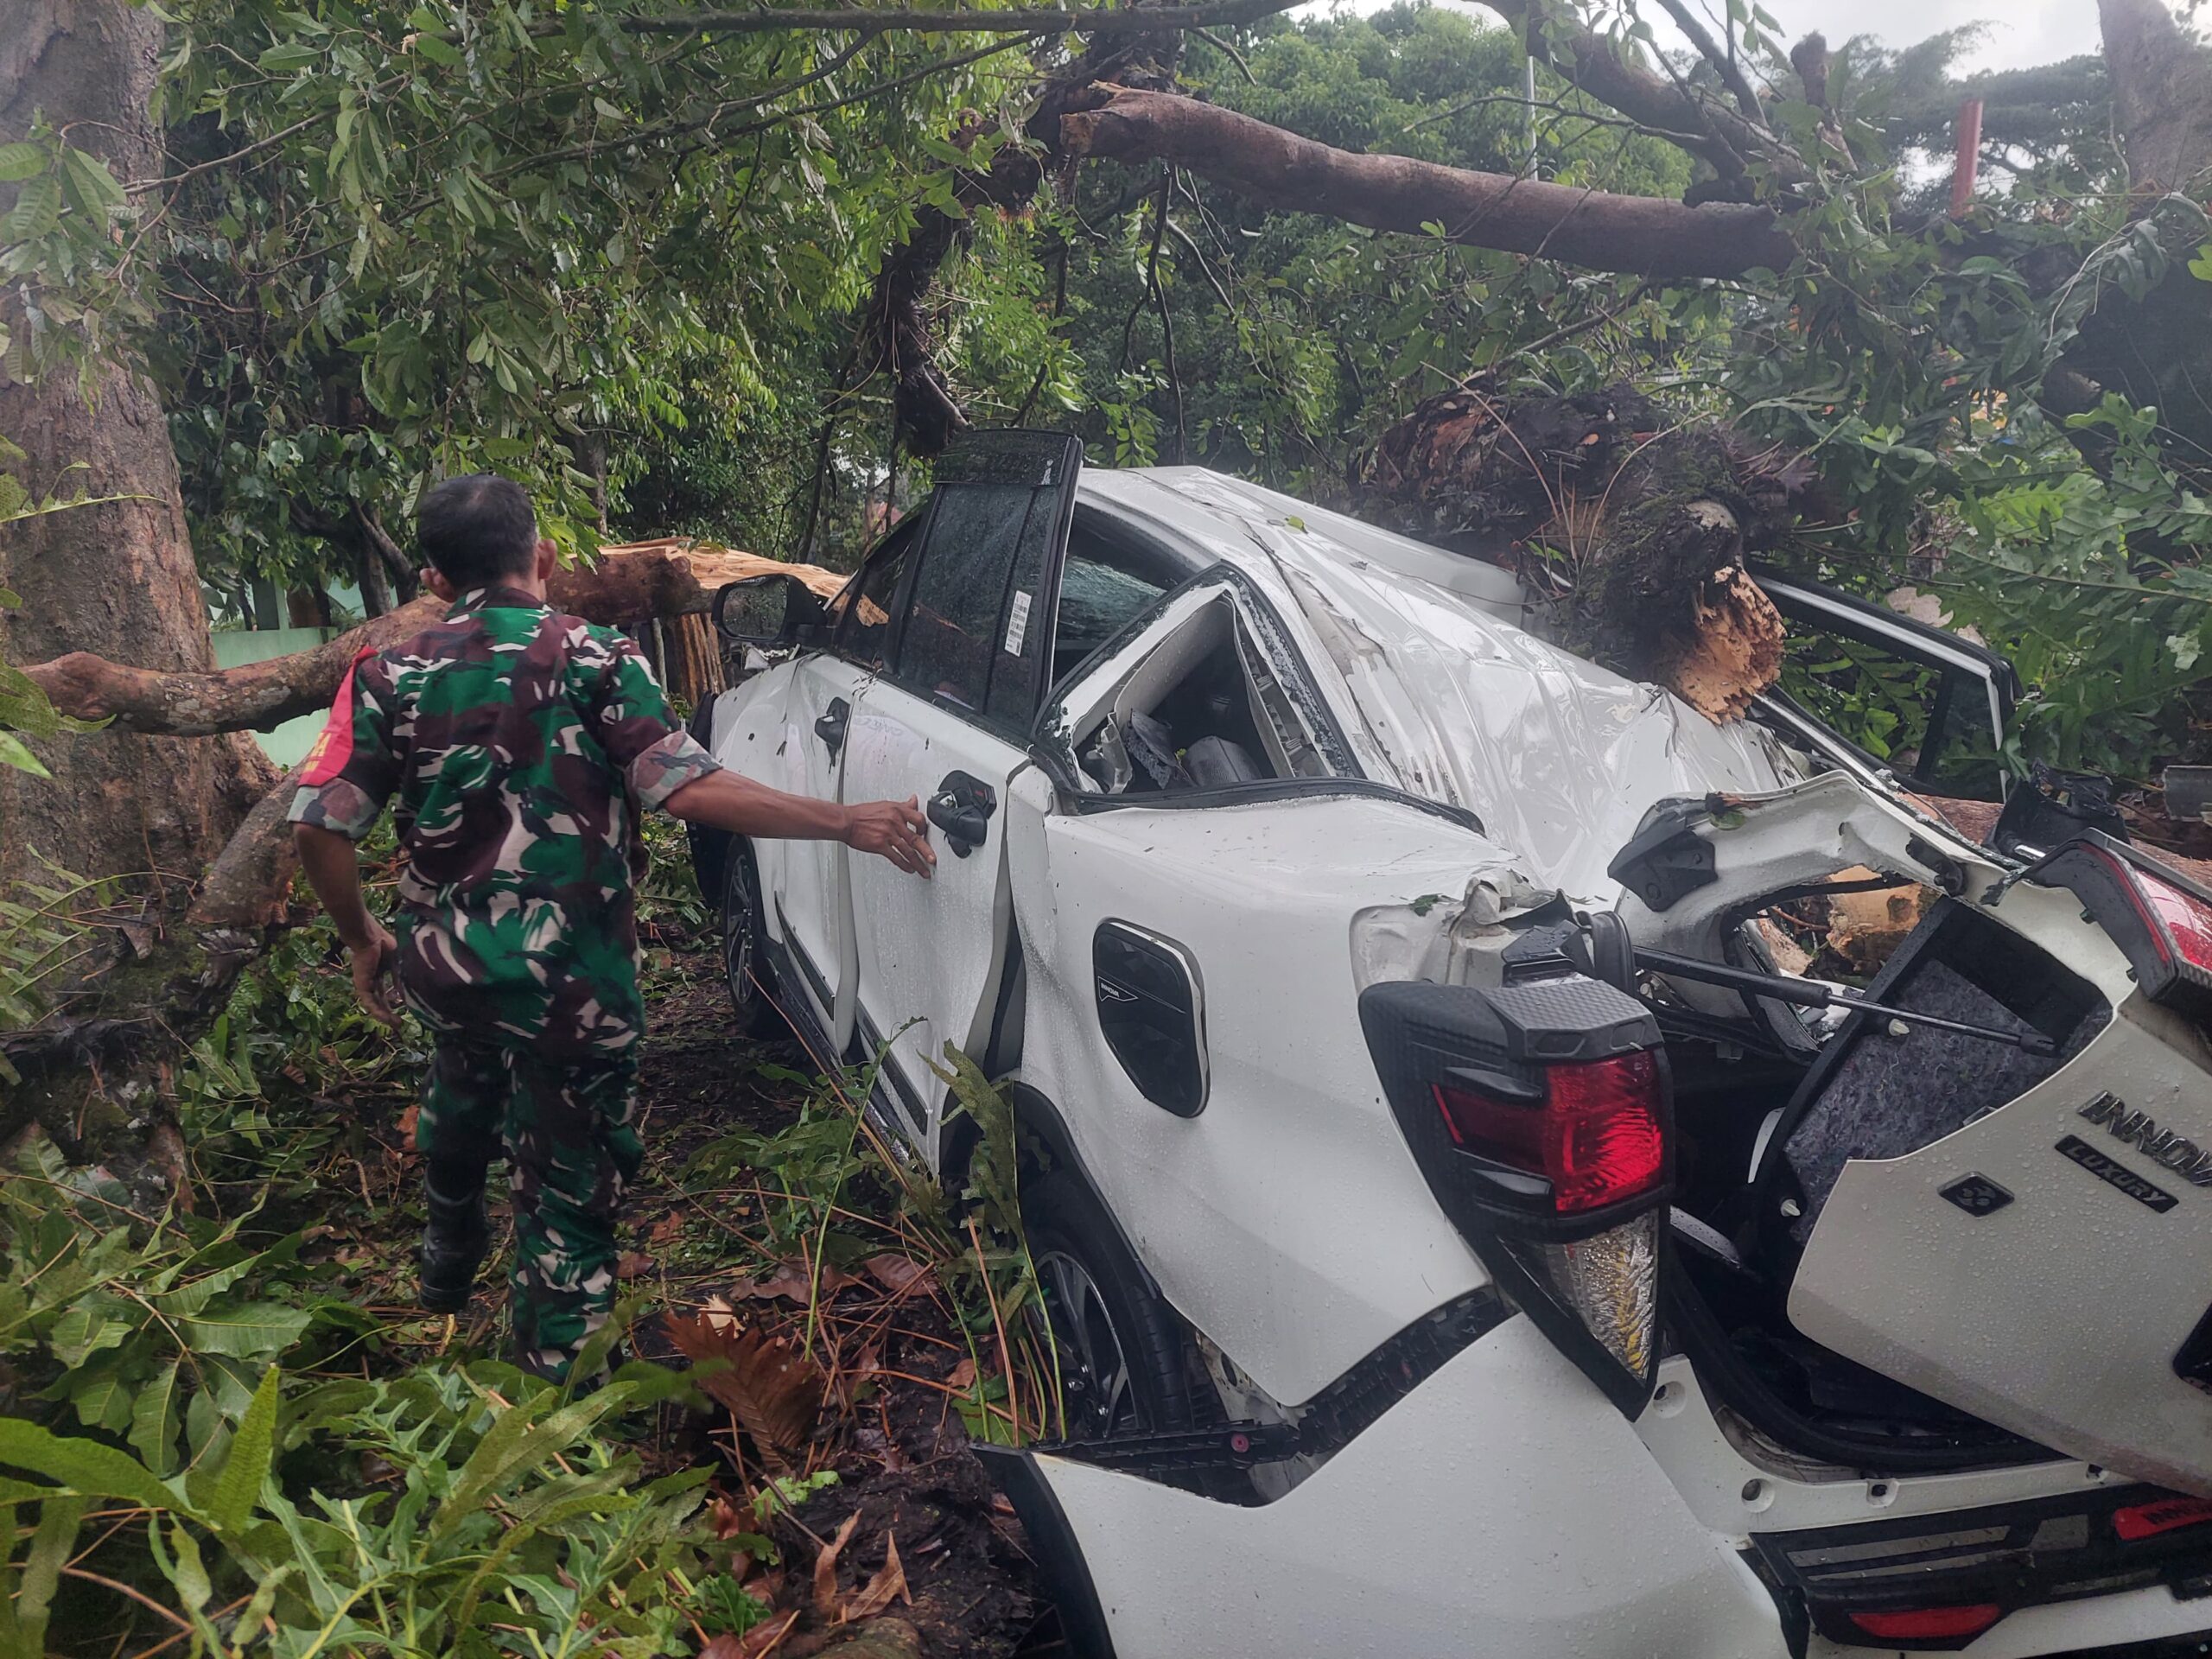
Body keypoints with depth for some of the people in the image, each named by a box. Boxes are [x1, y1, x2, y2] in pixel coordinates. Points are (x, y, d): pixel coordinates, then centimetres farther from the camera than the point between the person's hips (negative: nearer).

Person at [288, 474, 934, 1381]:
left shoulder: (389, 675, -1)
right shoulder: (592, 657, -10)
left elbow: (317, 826, -5)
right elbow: (689, 788, -21)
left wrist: (363, 939, 11)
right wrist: (848, 822, -20)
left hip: (441, 964, 5)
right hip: (569, 980, -5)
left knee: (465, 1084, 36)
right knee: (567, 1182, 9)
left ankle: (449, 1256, 60)